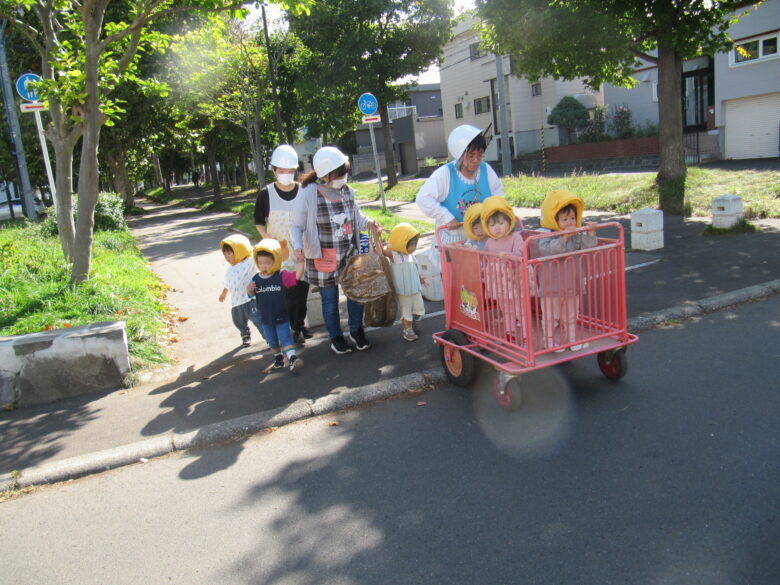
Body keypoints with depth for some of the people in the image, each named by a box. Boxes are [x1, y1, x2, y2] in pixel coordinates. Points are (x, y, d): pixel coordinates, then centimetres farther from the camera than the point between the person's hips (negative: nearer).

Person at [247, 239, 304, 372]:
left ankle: (293, 358, -19)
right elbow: (252, 294, 6)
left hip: (281, 317, -4)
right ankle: (278, 359, 36)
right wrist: (249, 289, -16)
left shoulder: (282, 276, -12)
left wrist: (301, 262, -31)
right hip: (265, 318, 4)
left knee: (285, 338, -13)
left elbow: (297, 276, -21)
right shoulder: (256, 279, -4)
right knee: (272, 341, 18)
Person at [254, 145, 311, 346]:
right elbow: (259, 222, 3)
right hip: (279, 253, -2)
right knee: (285, 291, -3)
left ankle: (299, 325, 23)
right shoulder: (266, 194, -4)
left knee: (302, 288, 7)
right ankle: (292, 329, 8)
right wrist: (268, 241, -11)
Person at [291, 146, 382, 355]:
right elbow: (297, 226, -8)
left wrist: (369, 223, -7)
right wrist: (298, 247, -25)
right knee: (330, 300, 10)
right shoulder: (309, 194, -15)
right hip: (323, 259, -4)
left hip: (350, 255, 4)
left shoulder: (347, 191, 0)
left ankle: (356, 330, 34)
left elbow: (356, 217, 14)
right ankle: (336, 337, 31)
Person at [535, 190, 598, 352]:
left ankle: (570, 339, 32)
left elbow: (587, 246, -5)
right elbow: (546, 249, -32)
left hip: (572, 284, 5)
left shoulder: (577, 234, 2)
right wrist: (563, 238, -38)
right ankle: (550, 341, 19)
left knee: (570, 316, 18)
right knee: (550, 316, 7)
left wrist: (590, 233, -20)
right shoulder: (545, 235, -15)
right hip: (551, 286, -5)